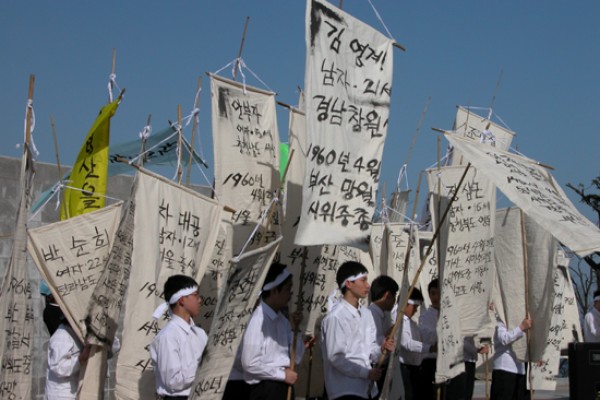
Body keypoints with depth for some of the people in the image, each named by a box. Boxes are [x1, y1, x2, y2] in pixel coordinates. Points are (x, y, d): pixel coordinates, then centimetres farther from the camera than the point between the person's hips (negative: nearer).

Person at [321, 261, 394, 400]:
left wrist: (382, 350, -6)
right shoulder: (335, 317, -15)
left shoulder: (366, 314, 13)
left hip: (366, 388, 9)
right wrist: (366, 372, -19)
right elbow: (336, 357, -18)